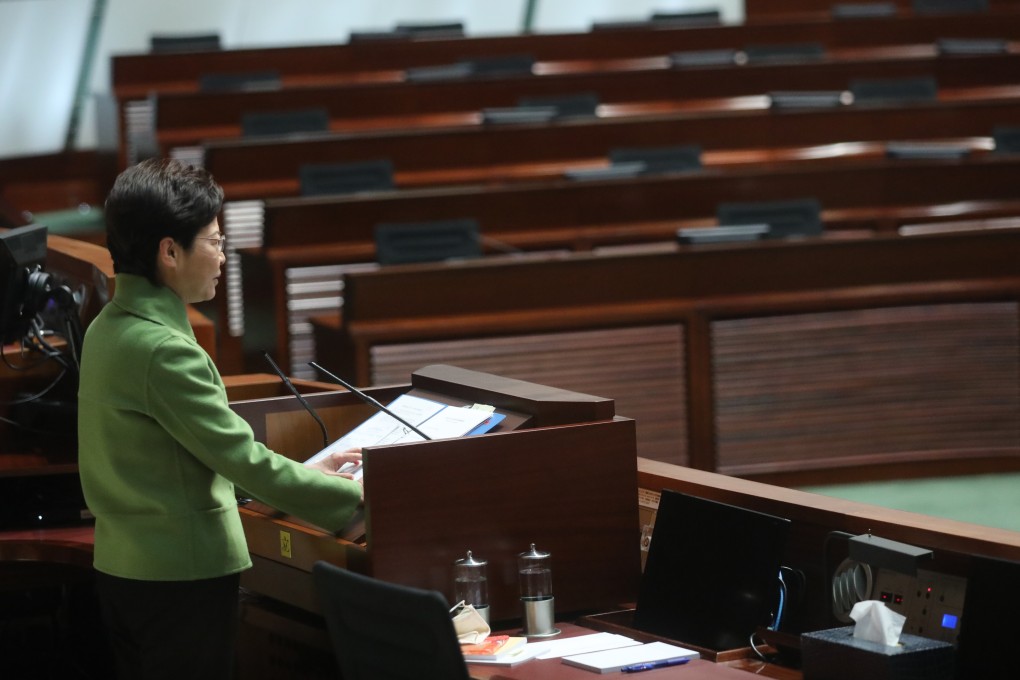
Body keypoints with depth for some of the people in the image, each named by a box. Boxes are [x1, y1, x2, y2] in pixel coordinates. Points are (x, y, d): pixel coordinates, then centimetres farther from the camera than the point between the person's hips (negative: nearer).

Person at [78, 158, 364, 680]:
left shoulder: (107, 329, 7)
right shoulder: (163, 350, -22)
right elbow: (244, 462, -20)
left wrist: (304, 471, 15)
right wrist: (358, 497, -11)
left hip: (121, 569, 9)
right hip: (182, 576, -9)